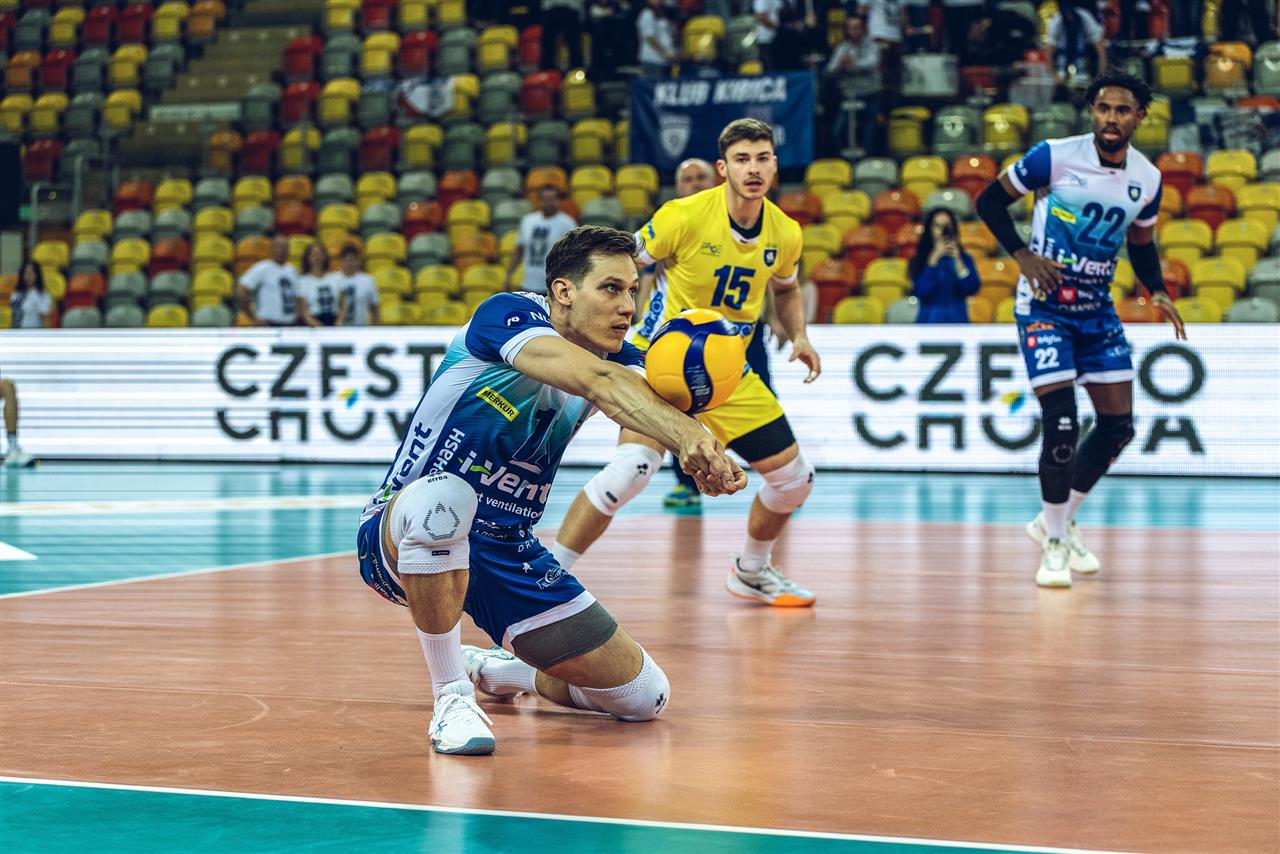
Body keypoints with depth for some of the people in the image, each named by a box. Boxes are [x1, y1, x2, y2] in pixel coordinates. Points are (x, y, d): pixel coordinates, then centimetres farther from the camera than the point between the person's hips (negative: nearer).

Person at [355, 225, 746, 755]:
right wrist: (685, 433, -50)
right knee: (441, 495, -43)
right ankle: (451, 694, -24)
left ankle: (497, 671, 28)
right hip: (405, 536, -6)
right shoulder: (506, 314, -16)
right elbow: (597, 380, -35)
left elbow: (659, 402, -18)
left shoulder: (618, 360, 3)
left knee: (644, 697, 1)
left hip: (508, 554, 6)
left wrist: (701, 449, -42)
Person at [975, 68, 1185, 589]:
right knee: (1061, 423, -14)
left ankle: (1056, 521, 25)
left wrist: (1157, 292, 0)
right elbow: (990, 200, -4)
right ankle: (1055, 545, 2)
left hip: (1097, 311, 6)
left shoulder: (1147, 179, 1)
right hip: (1044, 307, -6)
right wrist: (1023, 256, -15)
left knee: (1119, 424, 5)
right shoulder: (1054, 156, -13)